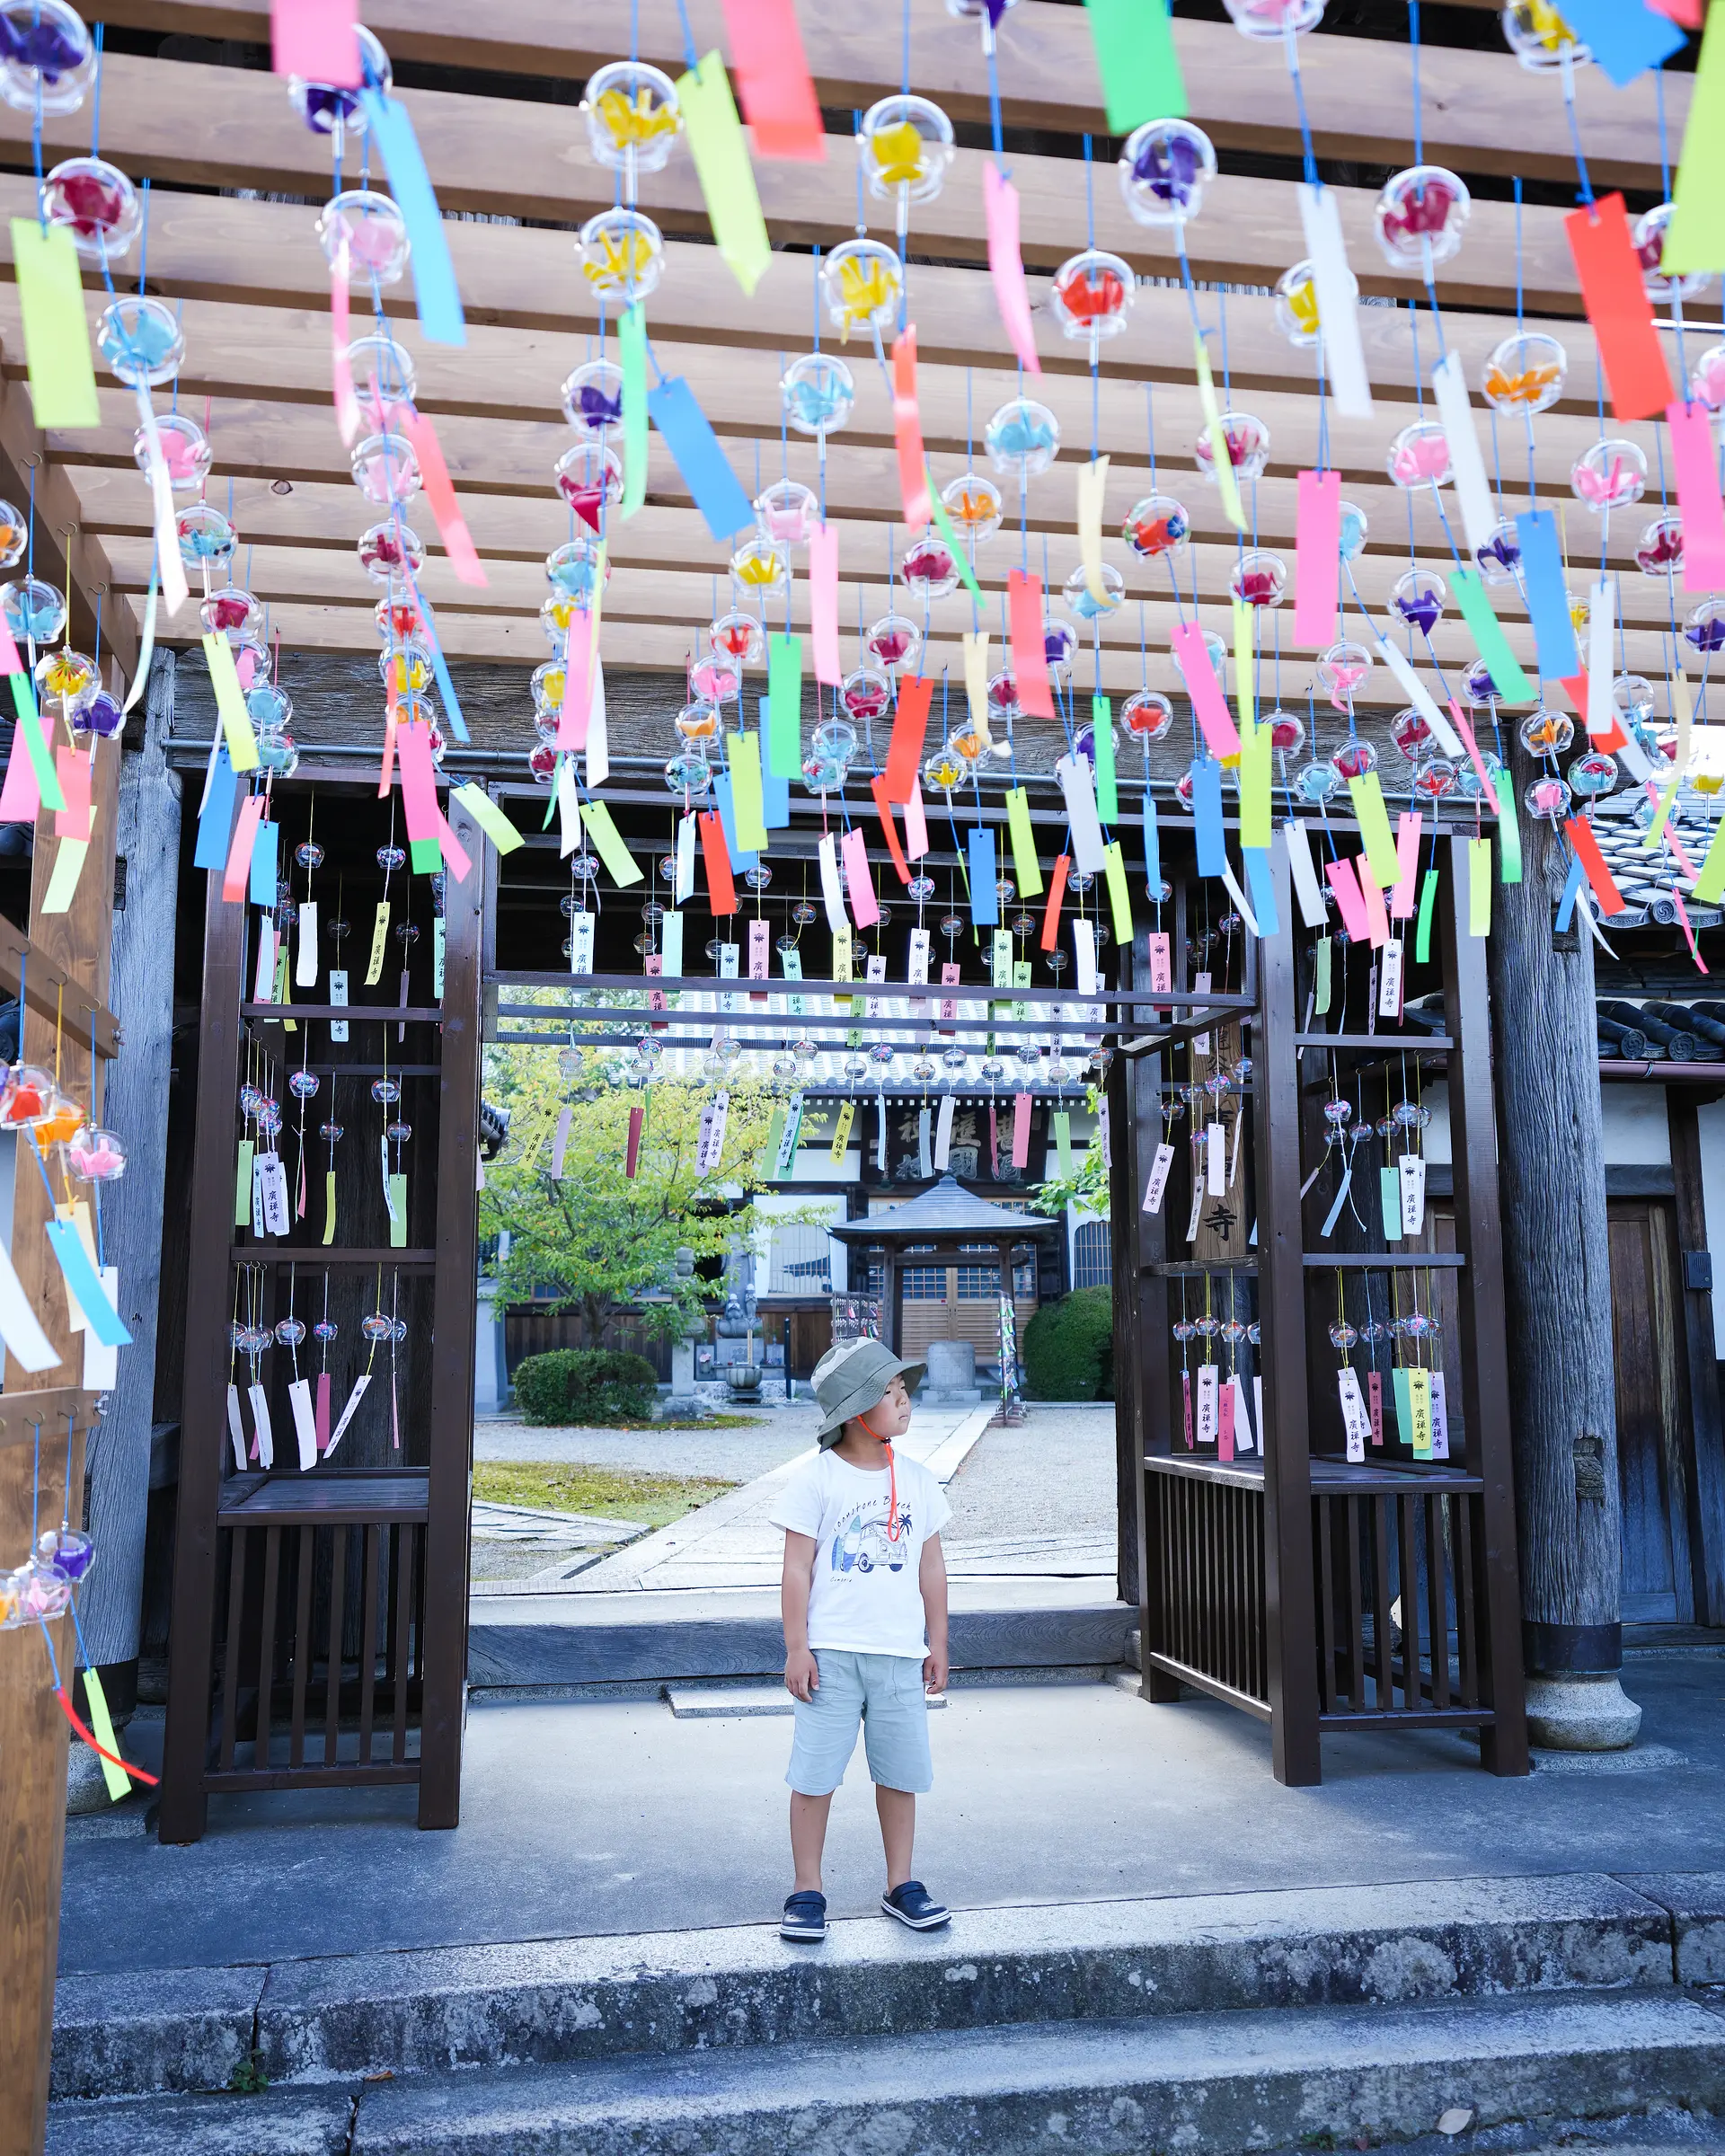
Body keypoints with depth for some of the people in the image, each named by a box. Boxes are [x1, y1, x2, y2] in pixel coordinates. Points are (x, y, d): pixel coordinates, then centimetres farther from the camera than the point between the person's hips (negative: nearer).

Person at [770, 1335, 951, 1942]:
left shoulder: (916, 1479, 7)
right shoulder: (816, 1479, -6)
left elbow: (931, 1567, 13)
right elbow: (797, 1568, -5)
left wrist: (937, 1644, 14)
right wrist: (796, 1648, -8)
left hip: (900, 1653, 4)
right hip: (831, 1652, -4)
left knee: (900, 1773, 10)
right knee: (814, 1774, 2)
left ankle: (901, 1886, 25)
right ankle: (806, 1892, 16)